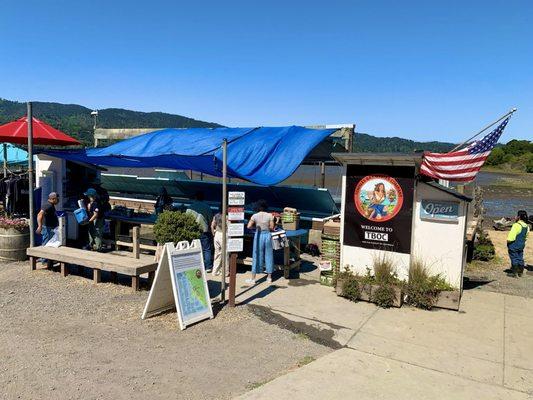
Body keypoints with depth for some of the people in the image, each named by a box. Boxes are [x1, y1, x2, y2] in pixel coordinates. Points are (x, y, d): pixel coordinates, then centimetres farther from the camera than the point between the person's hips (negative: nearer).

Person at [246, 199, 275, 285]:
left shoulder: (255, 216, -4)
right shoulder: (270, 215, -3)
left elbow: (249, 226, -6)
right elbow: (272, 227, -4)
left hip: (258, 236, -1)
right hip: (267, 235, 1)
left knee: (257, 256, 4)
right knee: (268, 255, 12)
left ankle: (253, 279, 7)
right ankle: (269, 277, 21)